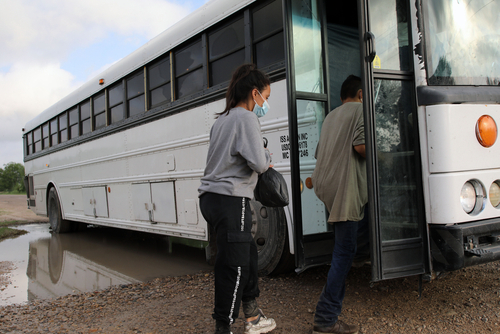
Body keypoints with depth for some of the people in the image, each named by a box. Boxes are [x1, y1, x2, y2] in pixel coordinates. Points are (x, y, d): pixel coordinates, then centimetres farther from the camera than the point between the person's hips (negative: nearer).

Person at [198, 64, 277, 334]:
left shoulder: (221, 120, 17)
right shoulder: (246, 118, -10)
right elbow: (259, 164, -15)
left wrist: (262, 160, 14)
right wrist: (267, 156, 7)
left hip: (211, 197, 10)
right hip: (230, 200, -10)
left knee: (248, 252, 18)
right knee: (234, 265, -3)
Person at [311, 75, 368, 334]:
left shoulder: (331, 116, 24)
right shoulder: (360, 109, 1)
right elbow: (361, 146, -15)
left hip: (324, 185, 8)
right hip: (345, 188, -8)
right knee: (344, 253, -5)